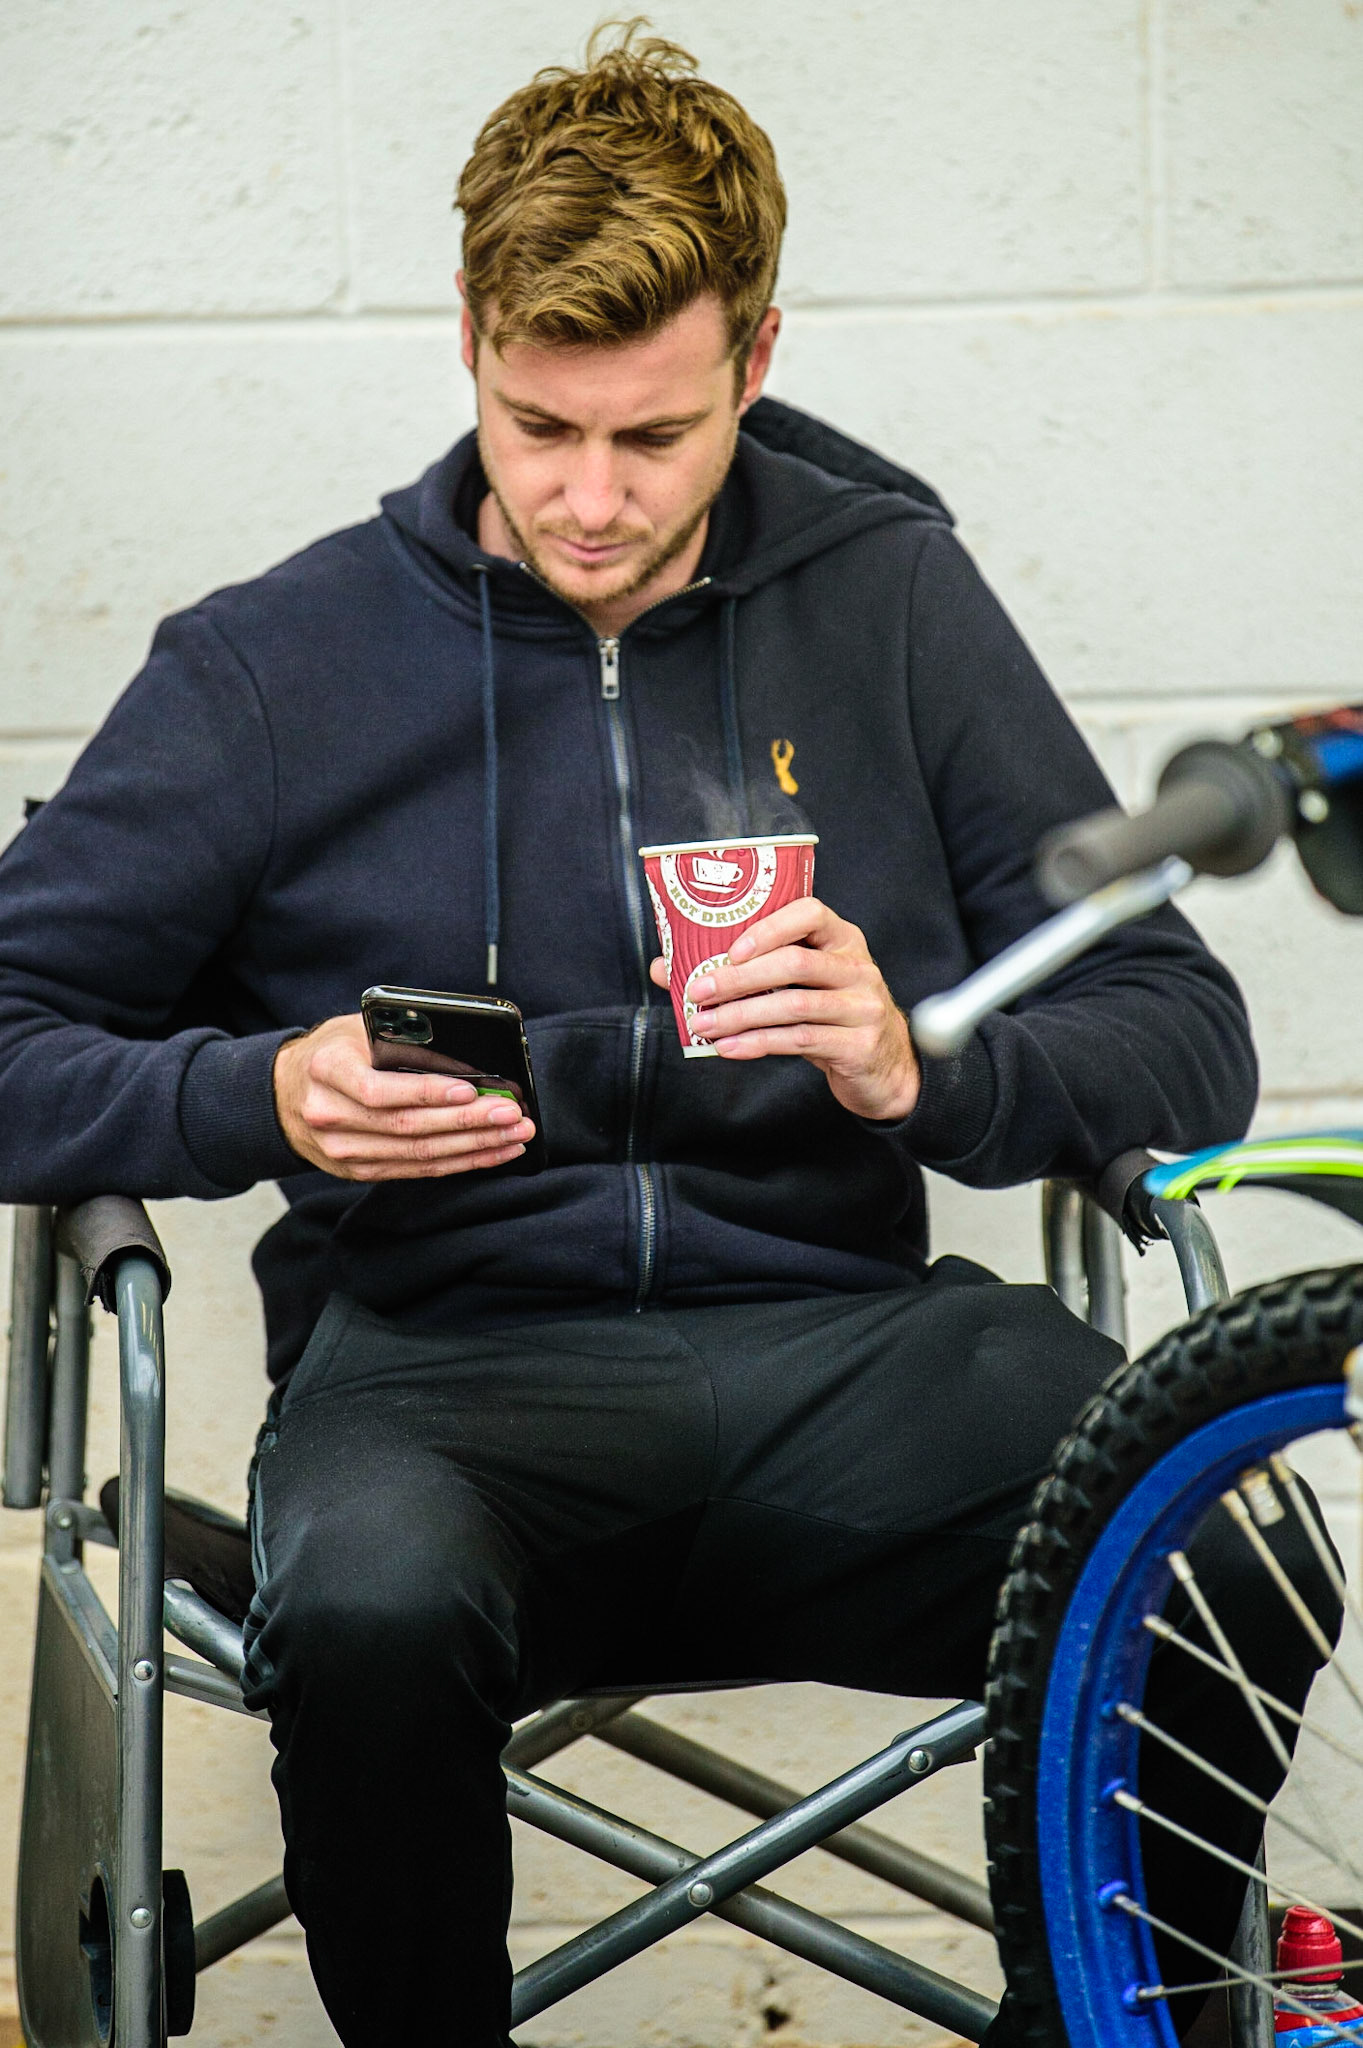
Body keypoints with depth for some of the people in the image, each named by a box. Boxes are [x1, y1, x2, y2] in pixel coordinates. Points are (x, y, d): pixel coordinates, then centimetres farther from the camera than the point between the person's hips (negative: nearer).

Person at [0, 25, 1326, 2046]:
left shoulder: (893, 603, 12)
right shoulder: (272, 664, 9)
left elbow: (1190, 1044, 9)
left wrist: (917, 1069, -12)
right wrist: (261, 1100, -12)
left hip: (833, 1334, 1)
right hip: (448, 1358, -1)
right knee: (369, 1617, -37)